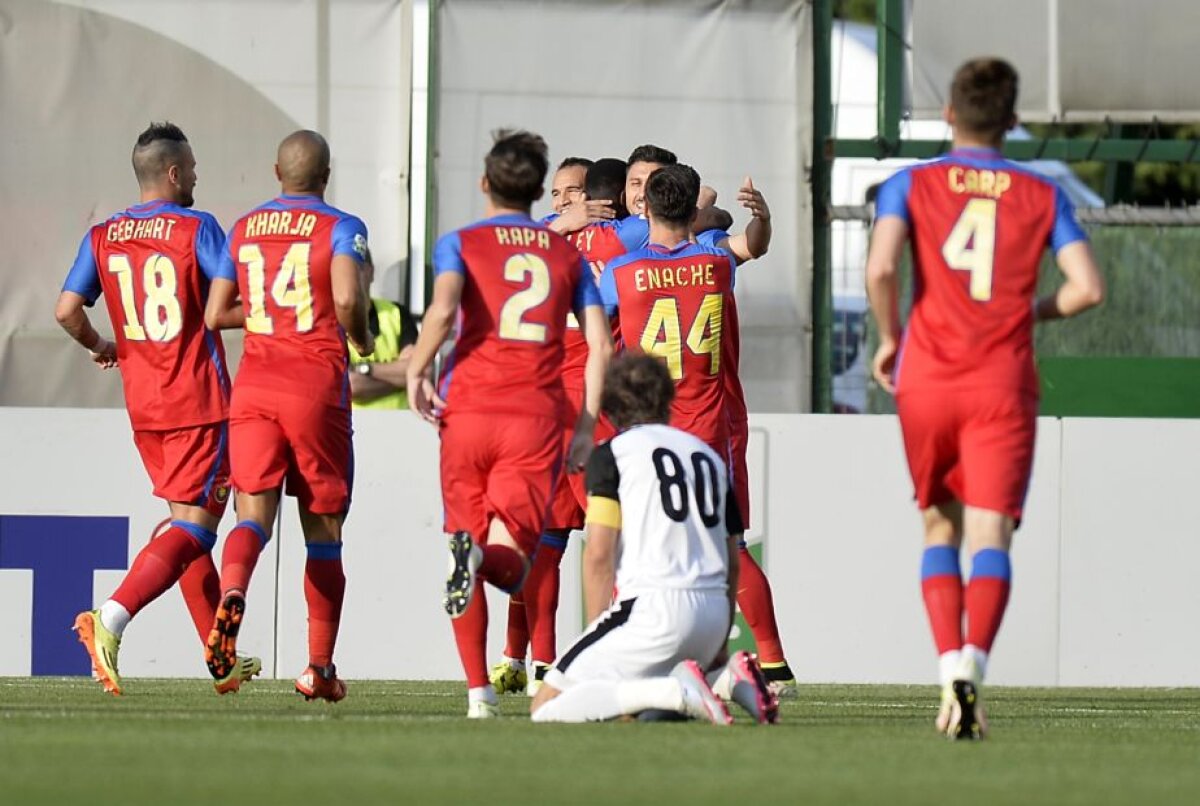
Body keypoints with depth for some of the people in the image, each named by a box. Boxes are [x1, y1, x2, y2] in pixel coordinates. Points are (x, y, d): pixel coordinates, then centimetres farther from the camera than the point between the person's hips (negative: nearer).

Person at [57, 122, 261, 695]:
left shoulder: (102, 237, 5)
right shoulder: (197, 229, -9)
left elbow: (67, 310, -2)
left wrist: (99, 346, 17)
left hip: (142, 404, 6)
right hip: (198, 401, -6)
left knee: (187, 521, 16)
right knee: (193, 526, -8)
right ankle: (111, 619, -28)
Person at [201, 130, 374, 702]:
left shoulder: (243, 230, 12)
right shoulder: (339, 228, -1)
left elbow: (214, 314, 12)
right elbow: (347, 297, -18)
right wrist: (361, 339, 2)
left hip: (254, 385, 2)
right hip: (316, 386, -2)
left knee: (255, 511, -7)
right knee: (323, 529, 9)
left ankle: (231, 593, -41)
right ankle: (319, 666, 13)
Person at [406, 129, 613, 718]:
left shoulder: (461, 243, 6)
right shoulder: (568, 255, 14)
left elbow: (443, 309, -15)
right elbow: (600, 346, 6)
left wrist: (417, 370, -1)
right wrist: (586, 427, 11)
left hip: (469, 410, -1)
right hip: (537, 416, 1)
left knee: (467, 553, 11)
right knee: (509, 565, -1)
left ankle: (478, 692, 3)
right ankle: (483, 555, -39)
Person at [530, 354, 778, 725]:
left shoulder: (611, 454, 3)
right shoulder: (709, 455, 21)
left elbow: (599, 555, -6)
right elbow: (731, 564, 20)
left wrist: (599, 636, 2)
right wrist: (718, 646, 26)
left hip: (653, 610, -7)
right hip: (715, 610, 7)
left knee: (545, 711, -4)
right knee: (630, 710, 24)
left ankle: (677, 692, -21)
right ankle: (724, 678, 0)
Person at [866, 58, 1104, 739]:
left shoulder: (911, 185, 2)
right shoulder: (1042, 196, 5)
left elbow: (882, 267, -14)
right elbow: (1088, 288, -3)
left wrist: (890, 338, 2)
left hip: (926, 381, 1)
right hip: (1003, 383, -1)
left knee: (940, 528, 15)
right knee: (991, 533, -6)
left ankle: (950, 666, -2)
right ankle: (974, 659, -29)